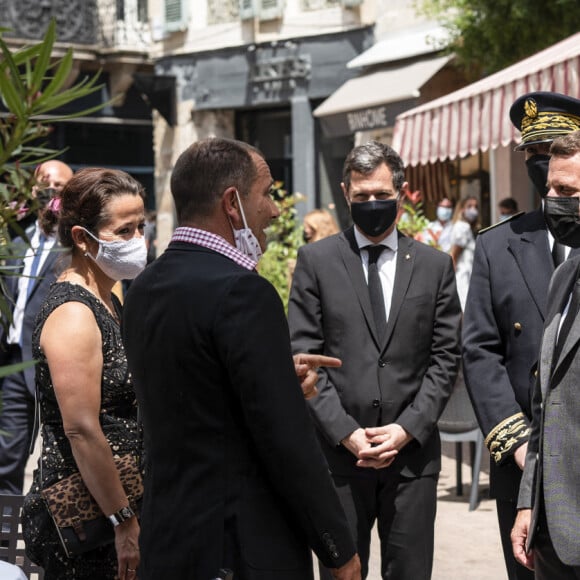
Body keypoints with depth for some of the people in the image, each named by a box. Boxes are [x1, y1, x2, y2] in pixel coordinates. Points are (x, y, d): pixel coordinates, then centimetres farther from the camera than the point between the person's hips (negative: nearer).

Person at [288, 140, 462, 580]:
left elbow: (445, 359, 5)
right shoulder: (316, 260, 3)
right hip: (339, 451, -1)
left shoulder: (435, 265, 8)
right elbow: (303, 356, -1)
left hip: (413, 451, 1)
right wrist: (345, 433, -9)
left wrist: (407, 429, -7)